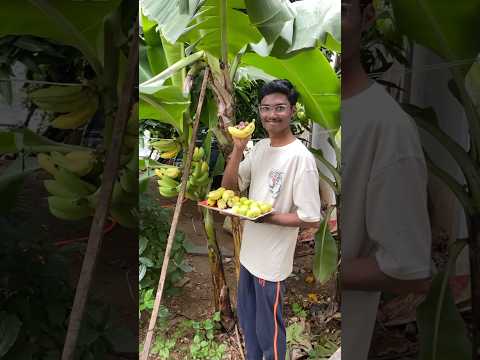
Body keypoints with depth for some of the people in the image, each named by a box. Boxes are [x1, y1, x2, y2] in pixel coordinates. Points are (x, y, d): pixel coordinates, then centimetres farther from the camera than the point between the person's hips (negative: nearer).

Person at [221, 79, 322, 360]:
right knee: (247, 319, 26)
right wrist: (238, 149, -12)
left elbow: (311, 219, -21)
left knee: (268, 329, 13)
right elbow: (229, 187, 2)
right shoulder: (260, 147, 1)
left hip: (272, 260, -7)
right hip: (249, 252, 8)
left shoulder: (301, 157, -22)